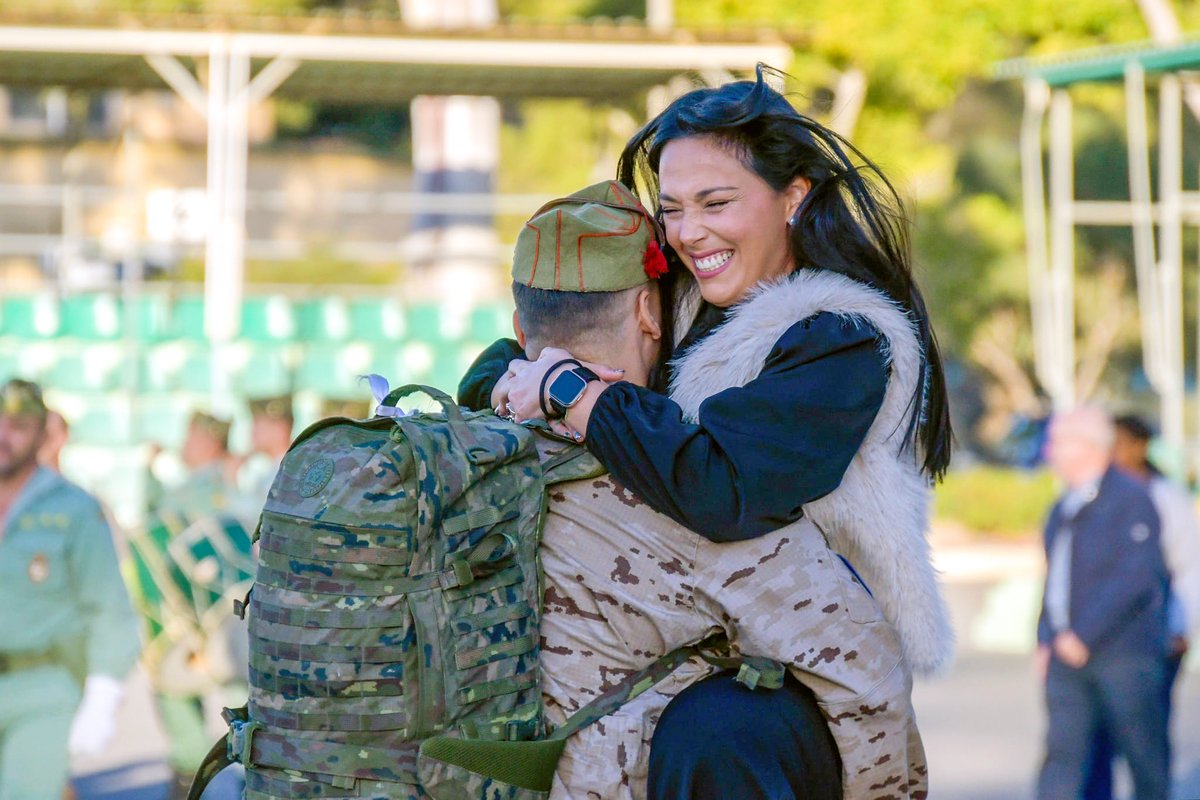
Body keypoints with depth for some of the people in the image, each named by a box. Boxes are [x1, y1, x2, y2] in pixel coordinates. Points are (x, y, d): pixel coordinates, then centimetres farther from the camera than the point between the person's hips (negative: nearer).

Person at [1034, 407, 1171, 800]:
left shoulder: (1130, 499, -8)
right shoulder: (1064, 508, 16)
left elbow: (1136, 576, -16)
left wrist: (1085, 635, -17)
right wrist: (1046, 639, 9)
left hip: (1124, 653, -7)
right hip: (1069, 650, 7)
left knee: (1145, 755, 3)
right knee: (1062, 749, -2)